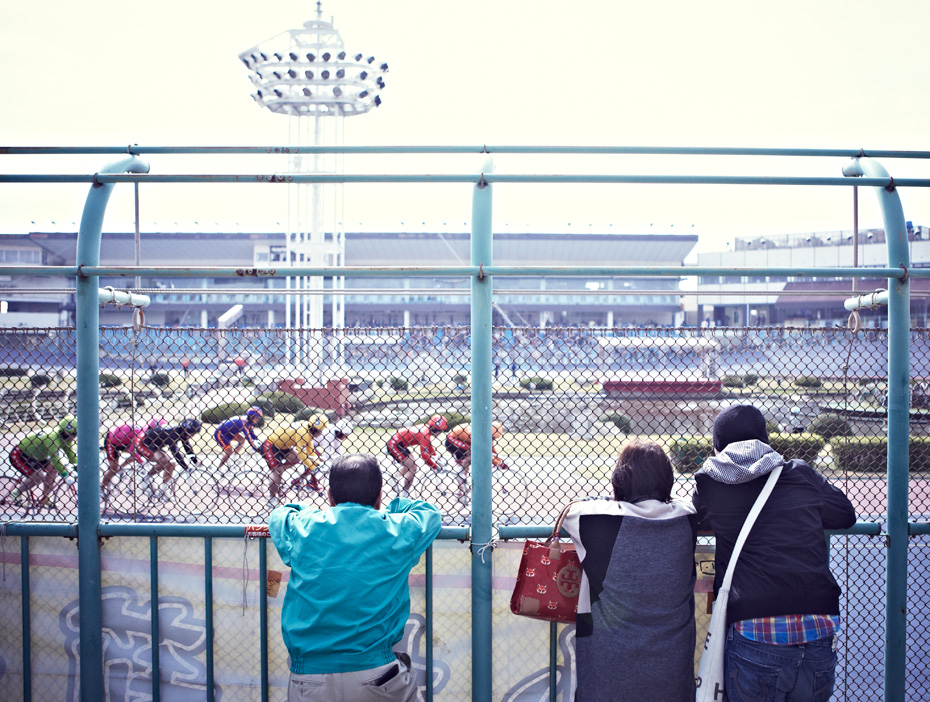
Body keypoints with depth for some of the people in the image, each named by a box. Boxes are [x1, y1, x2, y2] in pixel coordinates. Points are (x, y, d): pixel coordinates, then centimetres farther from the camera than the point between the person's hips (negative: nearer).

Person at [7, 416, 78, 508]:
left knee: (52, 469, -6)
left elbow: (70, 453, 1)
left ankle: (45, 499, 2)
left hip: (35, 456, 9)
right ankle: (16, 492, -2)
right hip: (18, 455, -9)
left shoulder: (66, 438, -8)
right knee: (38, 476, -23)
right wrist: (66, 475, -41)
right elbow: (55, 459, -40)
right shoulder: (53, 437, -35)